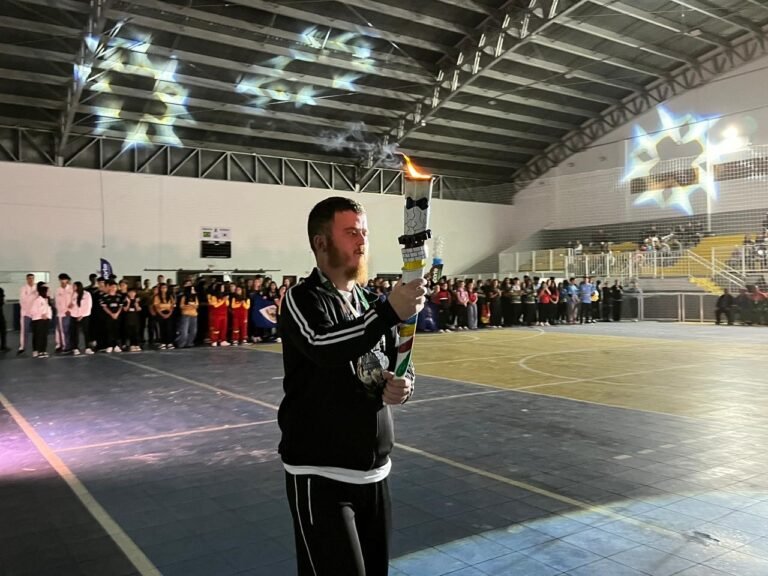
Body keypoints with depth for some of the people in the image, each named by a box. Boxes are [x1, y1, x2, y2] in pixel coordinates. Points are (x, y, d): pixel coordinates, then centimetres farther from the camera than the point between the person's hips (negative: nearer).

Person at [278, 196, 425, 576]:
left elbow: (398, 364, 14)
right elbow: (325, 348, -32)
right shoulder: (302, 299, -12)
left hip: (374, 469, 7)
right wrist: (391, 312, -39)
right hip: (321, 473, -7)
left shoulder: (371, 301, 8)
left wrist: (401, 385, -8)